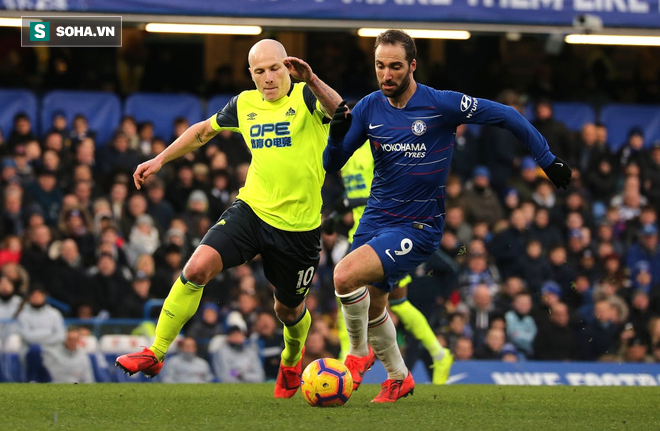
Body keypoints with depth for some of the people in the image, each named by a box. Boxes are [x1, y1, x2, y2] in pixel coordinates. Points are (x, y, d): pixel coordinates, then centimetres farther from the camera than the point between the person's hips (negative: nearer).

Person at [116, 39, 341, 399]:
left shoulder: (306, 97, -7)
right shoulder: (245, 105, 7)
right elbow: (204, 130, 25)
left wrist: (311, 81, -44)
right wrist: (160, 159, 24)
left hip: (298, 225, -3)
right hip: (251, 209, 3)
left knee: (288, 309, 13)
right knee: (197, 267, -19)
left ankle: (292, 360, 49)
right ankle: (155, 353, -11)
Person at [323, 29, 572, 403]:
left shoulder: (441, 104, -14)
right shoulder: (369, 108, 0)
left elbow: (505, 116, -3)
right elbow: (332, 165, 2)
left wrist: (548, 160, 0)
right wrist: (337, 134, -20)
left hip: (418, 228, -6)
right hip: (376, 219, 6)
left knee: (346, 275, -25)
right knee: (371, 306, 14)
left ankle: (360, 352, 0)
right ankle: (398, 377, 39)